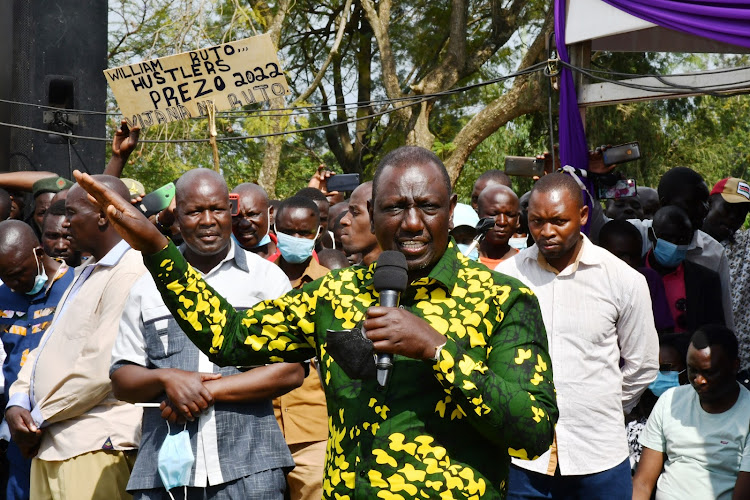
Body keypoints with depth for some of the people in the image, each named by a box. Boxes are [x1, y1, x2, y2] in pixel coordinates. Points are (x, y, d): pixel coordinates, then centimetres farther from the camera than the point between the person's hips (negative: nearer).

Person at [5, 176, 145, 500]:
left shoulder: (130, 274, -14)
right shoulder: (85, 273, 20)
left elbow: (101, 369, -21)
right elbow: (46, 347, 18)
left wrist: (39, 419, -10)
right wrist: (18, 402, 1)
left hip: (91, 448, -9)